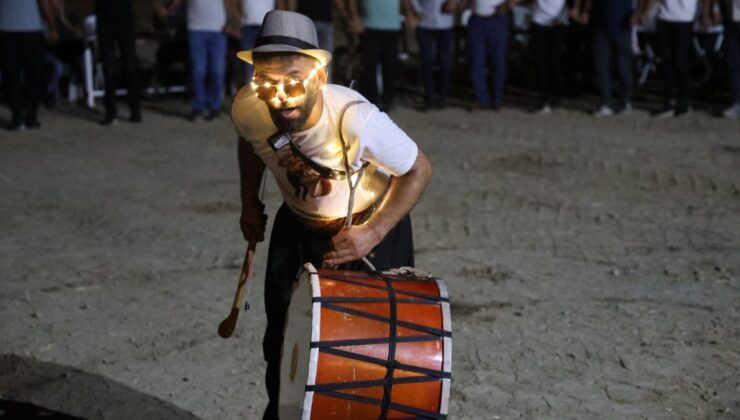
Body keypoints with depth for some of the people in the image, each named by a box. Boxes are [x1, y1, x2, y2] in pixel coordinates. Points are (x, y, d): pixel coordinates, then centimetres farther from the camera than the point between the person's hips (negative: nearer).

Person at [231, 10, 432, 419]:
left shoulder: (356, 119, -38)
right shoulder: (247, 108, -25)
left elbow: (418, 170, -21)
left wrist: (373, 234, -26)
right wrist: (250, 203, 6)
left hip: (368, 229, -4)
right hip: (296, 230, 4)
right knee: (282, 342, 13)